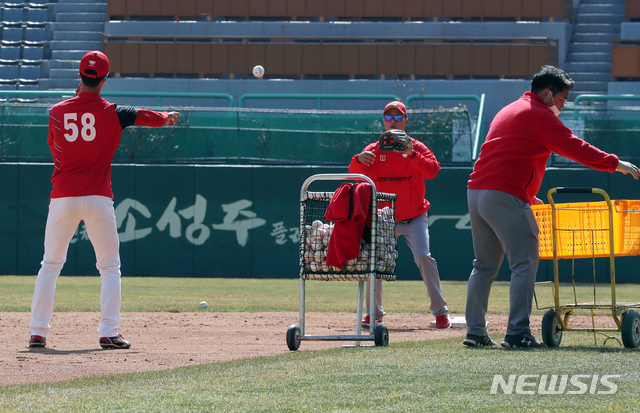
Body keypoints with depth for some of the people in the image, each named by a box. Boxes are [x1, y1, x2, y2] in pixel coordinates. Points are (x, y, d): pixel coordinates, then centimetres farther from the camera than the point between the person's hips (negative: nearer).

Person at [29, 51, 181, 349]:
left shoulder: (58, 112, 2)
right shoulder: (113, 114, -2)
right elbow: (149, 117, 11)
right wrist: (169, 117, 33)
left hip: (62, 198, 1)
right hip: (98, 199, -1)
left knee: (50, 265, 12)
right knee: (110, 267, 8)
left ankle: (38, 331, 6)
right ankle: (108, 332, -3)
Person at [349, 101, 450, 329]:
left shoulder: (416, 147, -3)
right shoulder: (374, 150, 2)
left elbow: (432, 171, -19)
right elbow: (354, 173, -10)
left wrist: (411, 154, -33)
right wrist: (359, 159, -33)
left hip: (414, 218, -2)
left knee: (423, 256, -17)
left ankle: (440, 311, -9)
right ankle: (374, 311, 11)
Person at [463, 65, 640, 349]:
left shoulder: (508, 111, 26)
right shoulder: (540, 115, -4)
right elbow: (574, 148, -8)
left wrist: (529, 196, 32)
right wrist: (615, 164, -1)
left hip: (476, 191, 9)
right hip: (505, 195, -9)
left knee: (485, 265, 14)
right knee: (525, 261, -8)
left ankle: (475, 331, 11)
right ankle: (517, 332, -15)